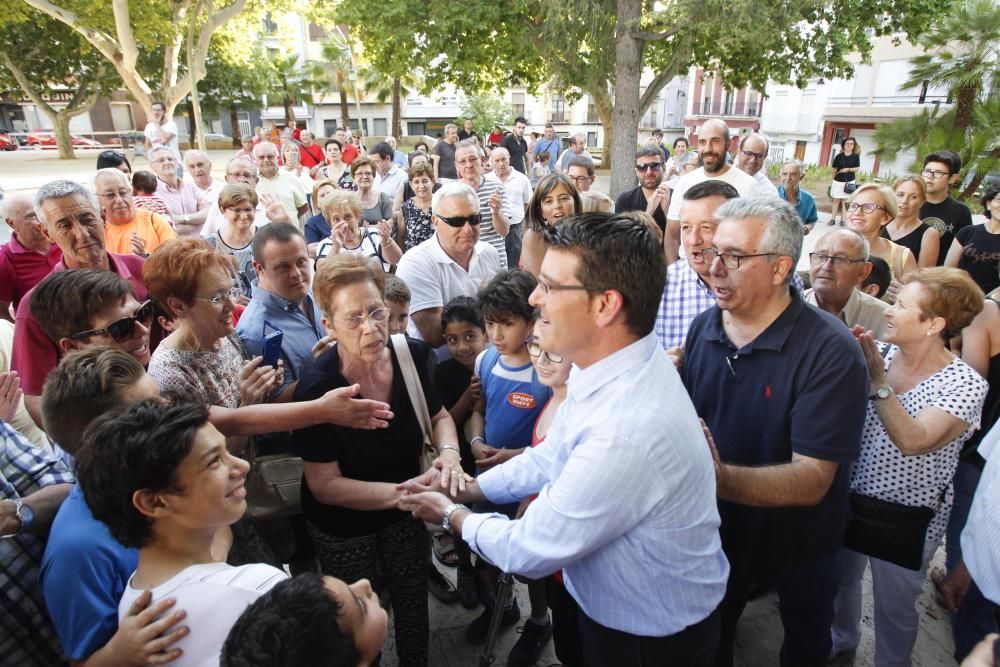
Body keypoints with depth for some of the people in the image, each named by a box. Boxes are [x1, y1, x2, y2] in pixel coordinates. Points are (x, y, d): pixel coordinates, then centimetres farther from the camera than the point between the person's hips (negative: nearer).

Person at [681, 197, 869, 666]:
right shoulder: (703, 328, -11)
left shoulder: (830, 351, -28)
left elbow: (812, 480, -32)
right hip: (716, 528, 4)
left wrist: (719, 477, -48)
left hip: (798, 543, -3)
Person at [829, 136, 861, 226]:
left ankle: (843, 219, 7)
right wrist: (832, 180, 7)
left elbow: (857, 169, -2)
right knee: (836, 200, 4)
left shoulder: (856, 156, 0)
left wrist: (848, 169, -18)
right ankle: (833, 219, 9)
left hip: (849, 182, 0)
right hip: (838, 181, 0)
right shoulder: (838, 156, -1)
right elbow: (834, 169, 5)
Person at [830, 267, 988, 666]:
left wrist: (878, 380, -36)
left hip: (907, 519, -4)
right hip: (851, 497, 4)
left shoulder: (965, 384, -20)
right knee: (841, 579, 26)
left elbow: (912, 440, -33)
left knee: (894, 606, 18)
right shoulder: (879, 354, -8)